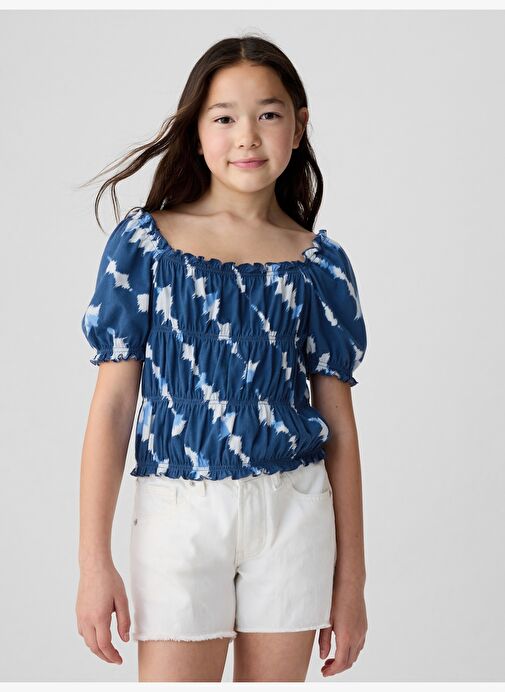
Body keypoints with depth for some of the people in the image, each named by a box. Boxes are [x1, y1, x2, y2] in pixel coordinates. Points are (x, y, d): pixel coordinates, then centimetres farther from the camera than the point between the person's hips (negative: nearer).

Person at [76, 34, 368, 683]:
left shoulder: (318, 263, 6)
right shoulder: (145, 242, 1)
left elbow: (339, 424, 7)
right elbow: (112, 405, 0)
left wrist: (351, 579, 6)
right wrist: (93, 561, -5)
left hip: (293, 514, 2)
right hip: (178, 512, -2)